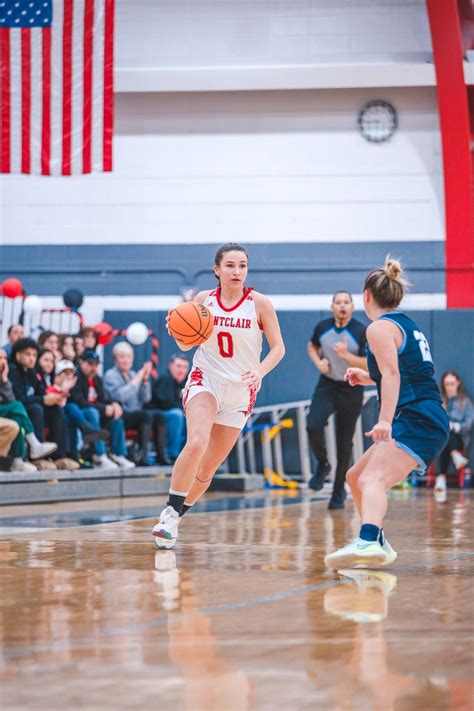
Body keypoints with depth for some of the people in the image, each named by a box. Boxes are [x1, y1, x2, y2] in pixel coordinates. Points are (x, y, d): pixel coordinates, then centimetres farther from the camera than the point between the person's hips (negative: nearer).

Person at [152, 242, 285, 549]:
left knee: (208, 467, 4)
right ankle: (170, 512, -19)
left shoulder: (259, 303, -5)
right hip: (205, 380, -1)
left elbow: (278, 347, -3)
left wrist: (260, 371, -22)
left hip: (240, 391, 1)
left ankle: (174, 519, 22)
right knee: (196, 444, -28)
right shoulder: (204, 299, 0)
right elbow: (186, 344, 8)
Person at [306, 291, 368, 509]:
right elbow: (312, 346, 18)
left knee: (344, 443, 2)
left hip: (351, 389, -2)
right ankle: (322, 465, 7)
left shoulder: (362, 332, -13)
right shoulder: (322, 327, -3)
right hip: (327, 385, 2)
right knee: (313, 426, -22)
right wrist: (318, 362, -3)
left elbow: (369, 365, -14)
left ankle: (338, 492, 16)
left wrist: (346, 355, -28)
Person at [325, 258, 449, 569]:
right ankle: (378, 544, 27)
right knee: (356, 476, 21)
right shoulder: (408, 325, 24)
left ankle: (368, 543, -55)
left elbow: (392, 374, -20)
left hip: (416, 420, -10)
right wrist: (367, 377, 34)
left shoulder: (380, 327, -4)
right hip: (429, 423, 10)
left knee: (372, 479, -29)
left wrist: (385, 420, -30)